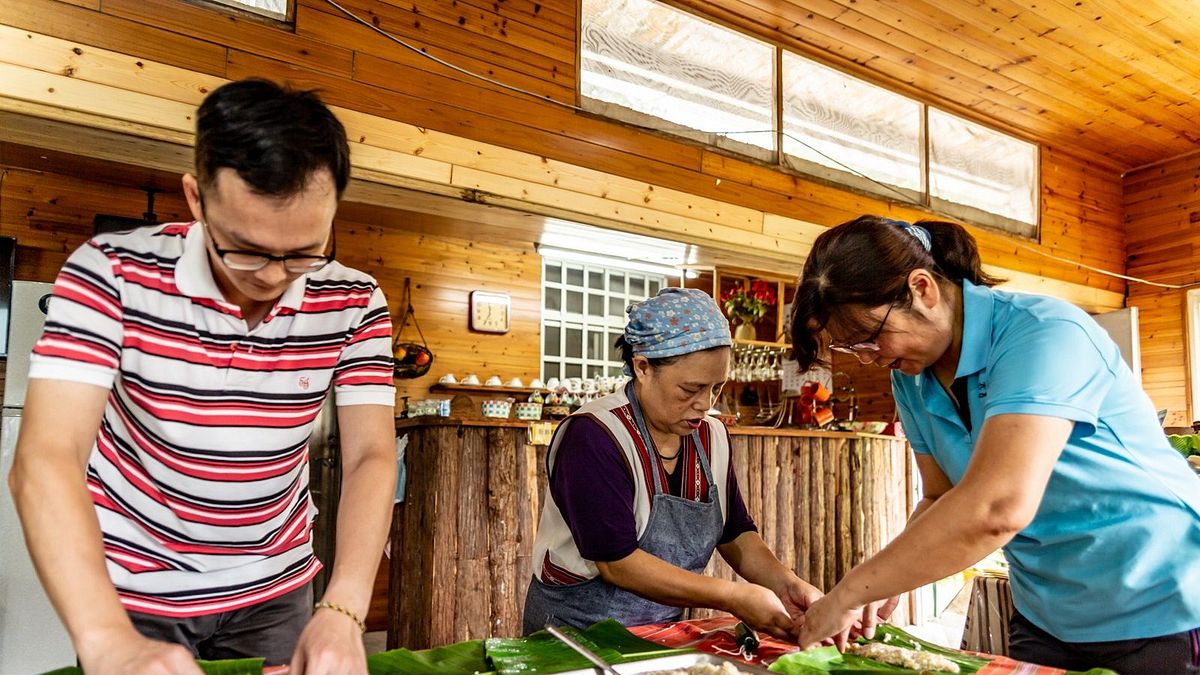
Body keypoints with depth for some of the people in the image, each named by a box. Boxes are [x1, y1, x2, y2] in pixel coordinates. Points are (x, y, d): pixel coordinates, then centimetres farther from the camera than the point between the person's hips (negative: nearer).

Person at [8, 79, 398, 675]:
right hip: (128, 588, -1)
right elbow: (46, 459, -27)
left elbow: (370, 457, -18)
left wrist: (341, 612, -33)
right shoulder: (113, 273, -20)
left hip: (274, 592, 2)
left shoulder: (354, 305, -14)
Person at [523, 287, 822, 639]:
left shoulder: (712, 436, 3)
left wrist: (786, 584, -9)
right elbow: (617, 564, -22)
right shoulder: (593, 437, -19)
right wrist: (733, 597, -23)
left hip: (664, 632, 6)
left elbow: (736, 534, 9)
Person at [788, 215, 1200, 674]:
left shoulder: (1044, 335, -27)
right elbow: (942, 501, 5)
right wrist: (882, 586, -13)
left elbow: (997, 508, -38)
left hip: (1163, 616, -6)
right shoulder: (911, 382, -3)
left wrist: (848, 593, -32)